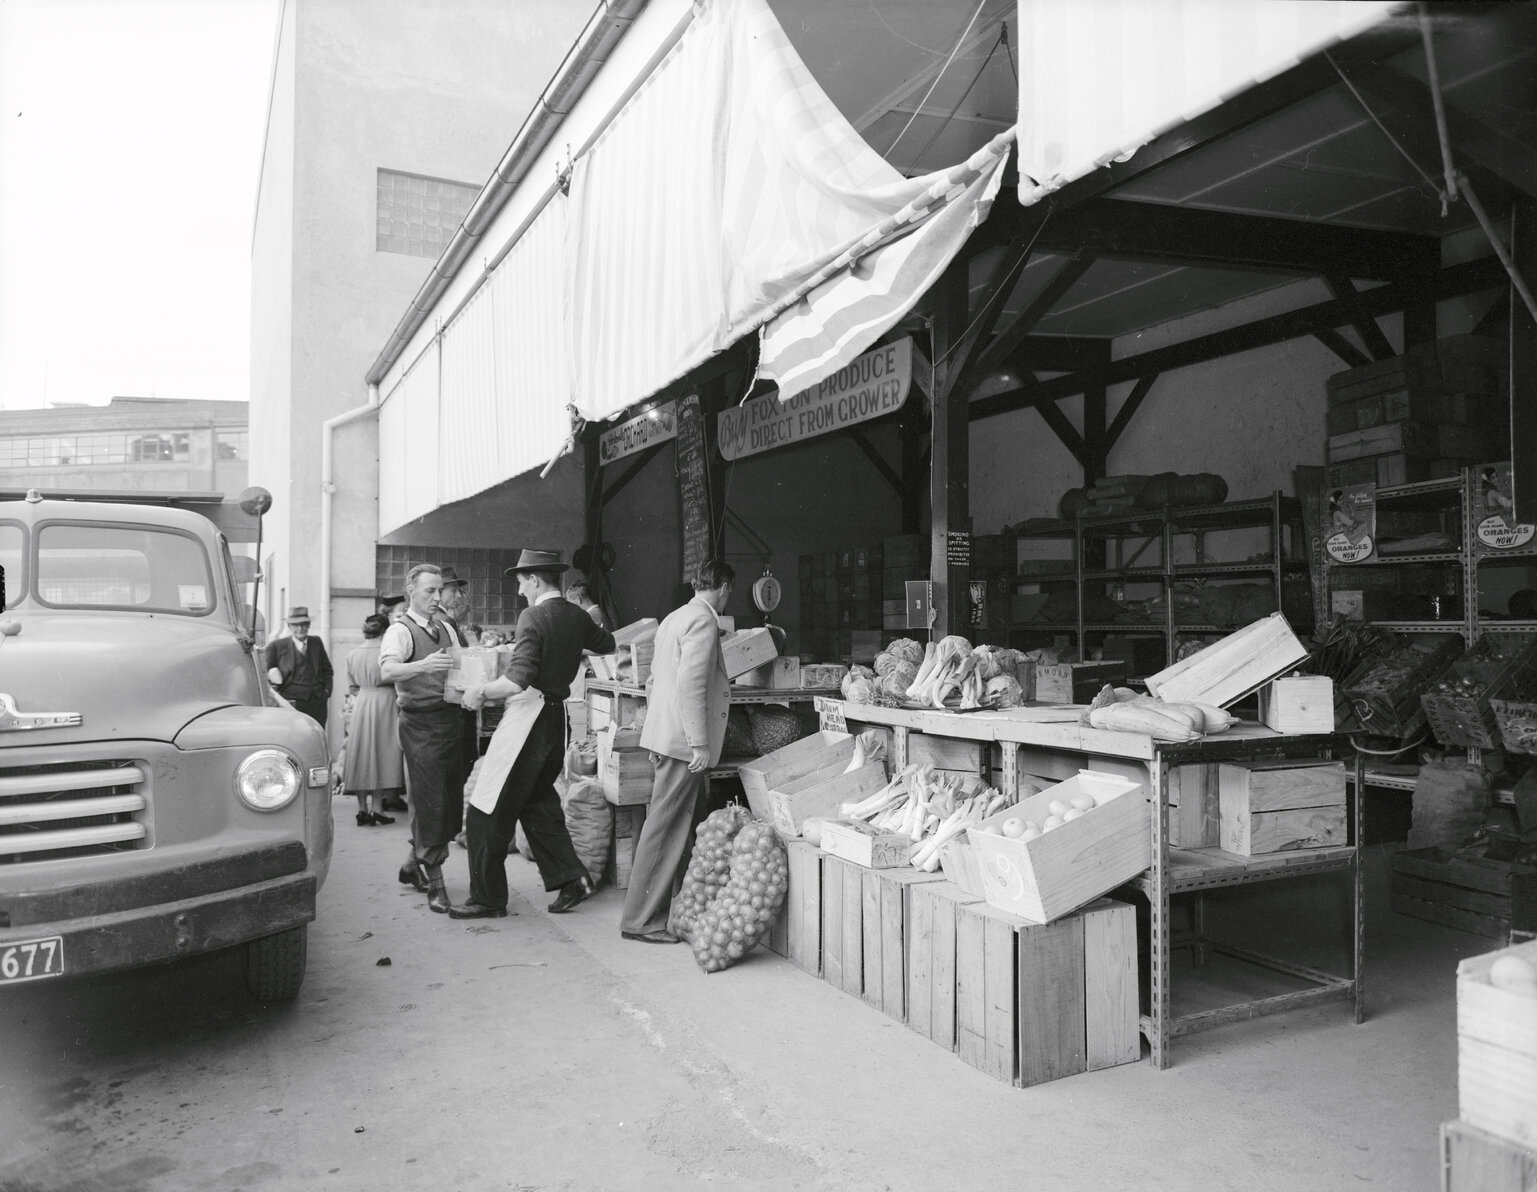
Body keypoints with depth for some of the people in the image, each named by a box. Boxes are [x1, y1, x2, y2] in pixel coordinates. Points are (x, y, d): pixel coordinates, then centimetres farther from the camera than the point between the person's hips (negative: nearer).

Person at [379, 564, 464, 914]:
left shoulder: (446, 630, 16)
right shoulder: (400, 631, -7)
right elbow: (387, 671, -25)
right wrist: (423, 665, -43)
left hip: (451, 720, 7)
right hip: (421, 724, -7)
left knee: (452, 804, 11)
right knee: (429, 804, -5)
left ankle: (414, 865, 31)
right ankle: (434, 882, 7)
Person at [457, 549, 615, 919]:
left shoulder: (533, 618, -16)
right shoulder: (577, 617, 6)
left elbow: (518, 680, -25)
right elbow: (607, 644, 26)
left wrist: (481, 692, -11)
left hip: (528, 719, -8)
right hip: (557, 718, 8)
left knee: (488, 812, 3)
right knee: (537, 801, 22)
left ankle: (487, 899, 10)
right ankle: (571, 878, 16)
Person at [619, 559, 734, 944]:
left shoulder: (675, 618, 15)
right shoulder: (703, 621, -13)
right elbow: (690, 685, -22)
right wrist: (699, 744, -21)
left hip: (664, 736, 10)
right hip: (682, 741, -10)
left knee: (678, 825, 16)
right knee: (666, 829, -4)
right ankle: (641, 920, 2)